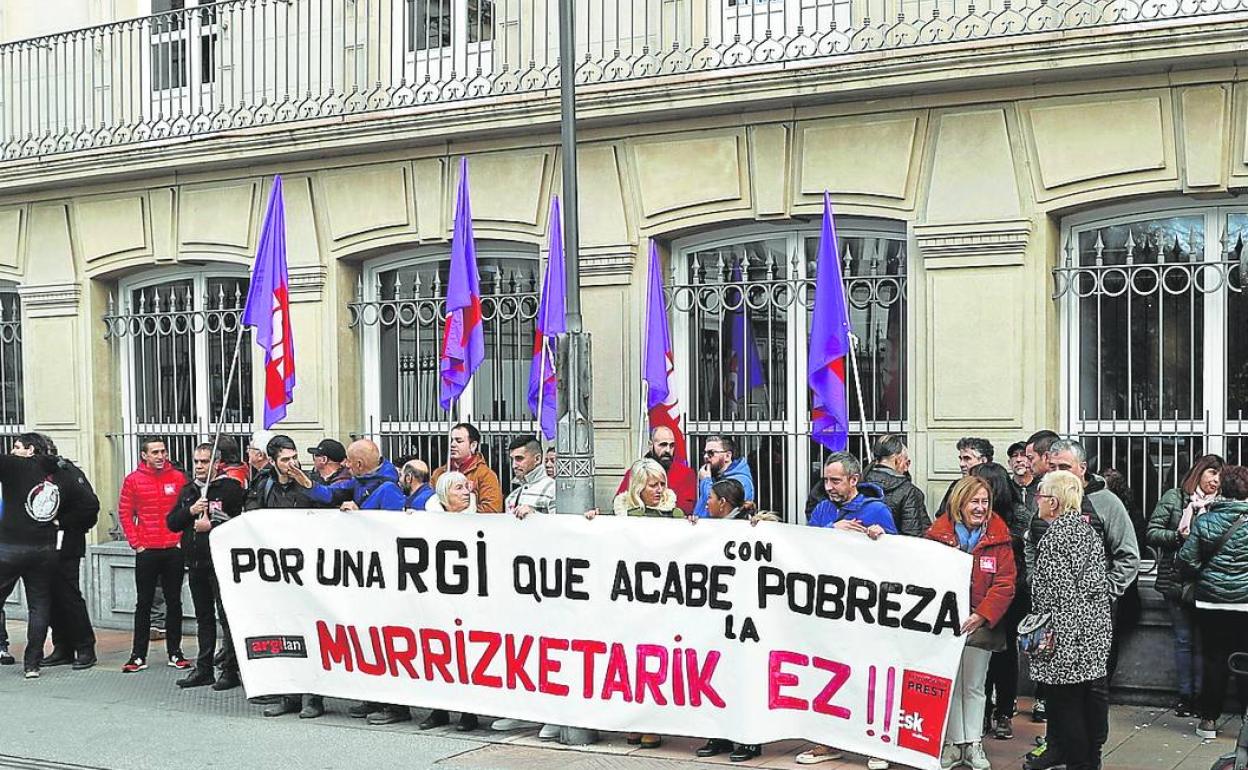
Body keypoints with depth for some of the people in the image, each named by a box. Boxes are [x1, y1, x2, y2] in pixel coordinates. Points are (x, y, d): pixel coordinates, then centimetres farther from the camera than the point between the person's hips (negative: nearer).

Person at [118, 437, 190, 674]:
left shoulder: (178, 478, 2)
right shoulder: (133, 480, 0)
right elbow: (125, 513, 2)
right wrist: (136, 543, -3)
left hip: (174, 550, 1)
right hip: (146, 551, -1)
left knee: (174, 602, 7)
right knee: (144, 603, 4)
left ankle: (175, 652, 14)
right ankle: (138, 656, 9)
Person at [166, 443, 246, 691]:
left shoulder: (230, 488, -7)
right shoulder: (188, 491, 16)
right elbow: (171, 522, 12)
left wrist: (212, 526, -16)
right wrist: (190, 511, -6)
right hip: (195, 563, 7)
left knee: (227, 616, -4)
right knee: (203, 617, 15)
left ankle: (230, 670, 0)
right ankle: (203, 669, 22)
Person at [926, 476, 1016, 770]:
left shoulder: (999, 537, -1)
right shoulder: (938, 533, 0)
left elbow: (1005, 583, -5)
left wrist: (982, 615, -16)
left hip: (980, 622, 0)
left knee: (974, 686, 7)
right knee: (949, 685, 4)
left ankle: (973, 745, 16)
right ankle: (953, 743, 13)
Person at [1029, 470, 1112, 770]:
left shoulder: (1055, 537, -14)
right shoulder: (1088, 530, 11)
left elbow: (1059, 593, -18)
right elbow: (1101, 583, 16)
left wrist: (1044, 635, -15)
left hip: (1067, 635, -9)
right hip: (1097, 633, 9)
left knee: (1066, 700, 0)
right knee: (1093, 694, 14)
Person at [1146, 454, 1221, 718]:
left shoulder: (1218, 504, 6)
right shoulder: (1174, 497, 3)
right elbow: (1151, 533, -1)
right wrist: (1179, 535, -14)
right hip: (1176, 580, -1)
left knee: (1202, 641, 3)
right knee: (1184, 639, 5)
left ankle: (1199, 695, 9)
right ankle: (1185, 695, 11)